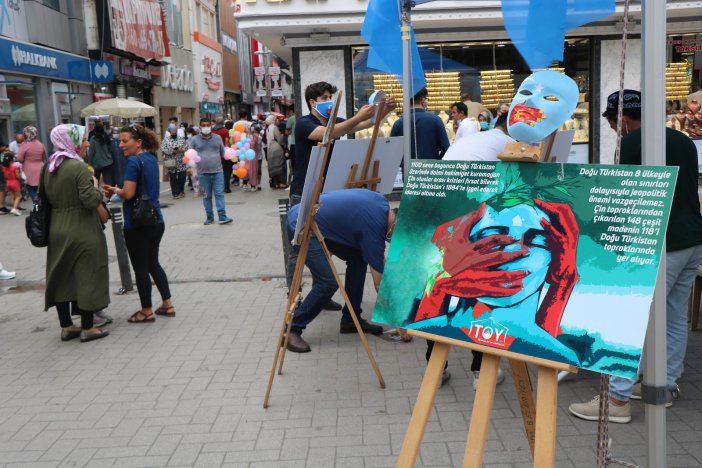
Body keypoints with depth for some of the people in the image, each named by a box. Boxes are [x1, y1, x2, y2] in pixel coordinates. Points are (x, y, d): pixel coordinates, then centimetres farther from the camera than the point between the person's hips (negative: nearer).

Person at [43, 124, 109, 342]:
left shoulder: (49, 168, 7)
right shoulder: (79, 167, -16)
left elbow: (47, 197, 14)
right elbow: (91, 201, -21)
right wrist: (95, 186, -4)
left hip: (56, 232, 8)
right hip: (82, 232, -7)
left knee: (61, 277, 14)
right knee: (87, 276, 3)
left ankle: (66, 326, 24)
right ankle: (87, 328, 11)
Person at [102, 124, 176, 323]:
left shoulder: (133, 161, -17)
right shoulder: (152, 159, 9)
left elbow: (128, 193, -21)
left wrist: (114, 190, -1)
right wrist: (117, 191, 11)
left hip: (137, 224, -8)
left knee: (140, 268, 4)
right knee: (153, 263, 20)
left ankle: (147, 311, 15)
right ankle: (167, 304, 24)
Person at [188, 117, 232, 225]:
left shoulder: (217, 138, 9)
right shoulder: (194, 140, 4)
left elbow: (223, 152, 17)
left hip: (217, 171, 0)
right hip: (203, 173, 0)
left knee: (219, 194, -5)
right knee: (207, 195, 6)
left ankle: (222, 216, -7)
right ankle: (209, 217, 14)